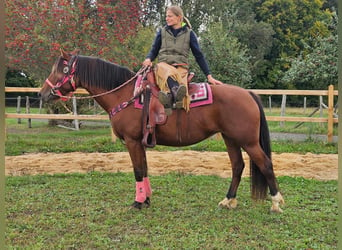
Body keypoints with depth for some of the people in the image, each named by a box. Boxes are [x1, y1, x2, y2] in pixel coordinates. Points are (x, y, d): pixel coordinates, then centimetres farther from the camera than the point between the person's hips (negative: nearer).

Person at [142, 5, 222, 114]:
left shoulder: (189, 33, 9)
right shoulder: (162, 31, 14)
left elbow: (199, 55, 10)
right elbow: (154, 50, 19)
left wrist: (209, 76, 5)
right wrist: (148, 59, -7)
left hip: (181, 66, 1)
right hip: (163, 64, -1)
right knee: (170, 72, -38)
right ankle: (177, 93, -61)